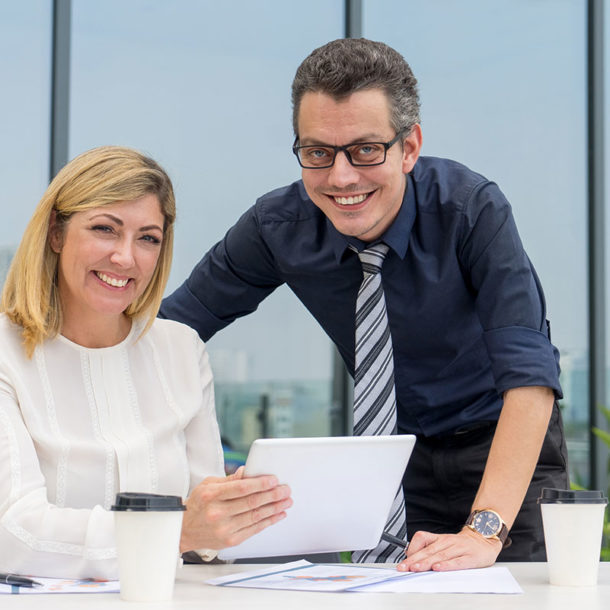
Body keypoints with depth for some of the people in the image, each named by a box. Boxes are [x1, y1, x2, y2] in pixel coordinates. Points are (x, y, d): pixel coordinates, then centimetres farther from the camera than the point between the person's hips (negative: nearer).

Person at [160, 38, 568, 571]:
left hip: (508, 448, -2)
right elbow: (170, 326, -5)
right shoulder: (278, 227, -16)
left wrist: (484, 531, -44)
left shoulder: (473, 210, -25)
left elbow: (530, 373, -33)